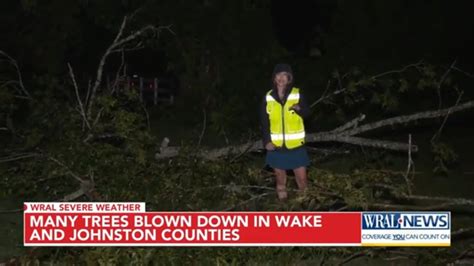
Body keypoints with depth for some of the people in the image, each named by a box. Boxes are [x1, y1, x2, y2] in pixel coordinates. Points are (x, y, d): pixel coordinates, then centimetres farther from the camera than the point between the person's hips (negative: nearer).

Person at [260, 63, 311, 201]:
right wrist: (267, 141, -9)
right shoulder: (268, 98, 0)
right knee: (280, 176, 12)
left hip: (295, 145, -1)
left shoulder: (298, 95, -5)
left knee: (302, 177, 4)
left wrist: (299, 108, -33)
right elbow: (264, 122, 3)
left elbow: (307, 113, -11)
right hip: (276, 145, 2)